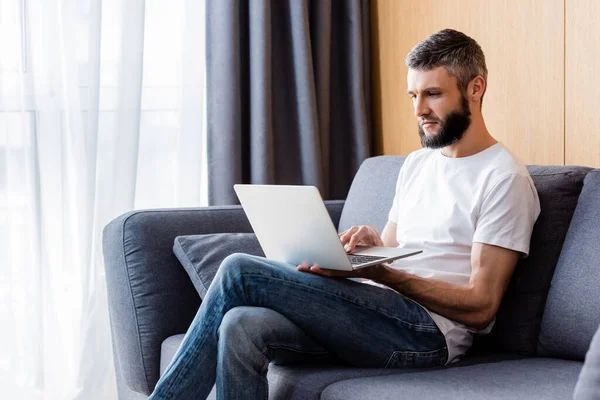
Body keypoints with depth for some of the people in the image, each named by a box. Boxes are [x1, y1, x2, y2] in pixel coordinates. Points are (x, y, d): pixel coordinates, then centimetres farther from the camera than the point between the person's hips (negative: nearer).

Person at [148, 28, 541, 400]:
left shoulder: (504, 178, -5)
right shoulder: (417, 163, 22)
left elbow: (480, 306, -10)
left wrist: (380, 272, -20)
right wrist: (373, 245, -1)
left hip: (427, 332, -7)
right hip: (377, 315, 7)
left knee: (240, 272, -17)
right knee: (241, 327, -22)